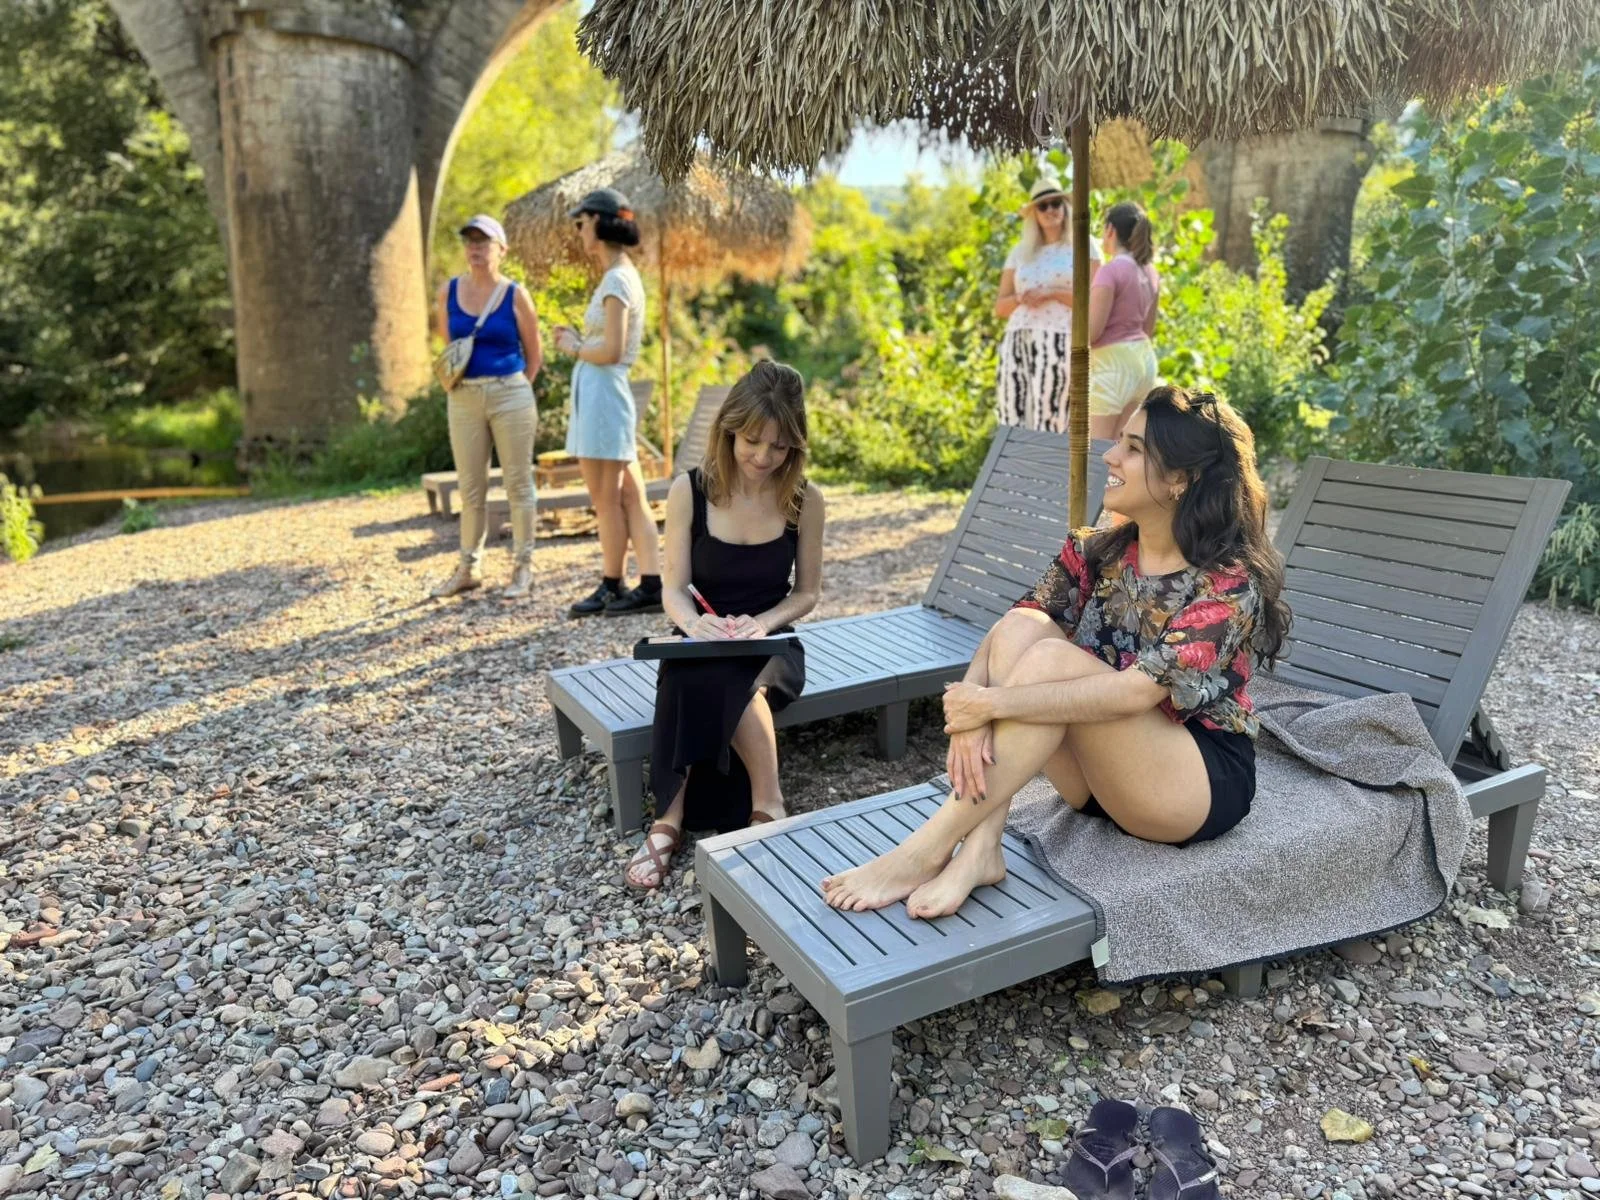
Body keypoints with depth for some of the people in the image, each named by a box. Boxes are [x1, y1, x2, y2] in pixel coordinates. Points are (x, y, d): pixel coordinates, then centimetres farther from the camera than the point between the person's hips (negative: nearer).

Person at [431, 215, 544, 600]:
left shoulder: (515, 295, -3)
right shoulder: (449, 292, 6)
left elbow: (534, 356, 3)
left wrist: (510, 387, 6)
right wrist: (454, 377, 14)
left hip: (510, 395, -3)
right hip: (463, 398, 3)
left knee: (518, 483, 2)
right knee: (470, 487, 10)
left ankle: (523, 567, 11)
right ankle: (469, 567, 20)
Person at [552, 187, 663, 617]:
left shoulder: (617, 280, -13)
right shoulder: (623, 275, 16)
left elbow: (610, 351, -20)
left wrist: (574, 347, -5)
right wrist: (578, 339, 9)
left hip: (602, 392, -10)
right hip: (602, 393, 10)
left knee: (606, 498, -1)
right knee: (628, 496, 7)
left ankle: (612, 588, 10)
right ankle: (651, 585, 9)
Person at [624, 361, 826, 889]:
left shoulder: (805, 500, -4)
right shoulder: (689, 491, -6)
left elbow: (807, 592, 3)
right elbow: (674, 590, -5)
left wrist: (763, 623, -18)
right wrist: (695, 623, -30)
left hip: (771, 644, 0)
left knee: (724, 686, -36)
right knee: (695, 680, -36)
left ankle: (672, 821, -22)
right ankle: (768, 808, -25)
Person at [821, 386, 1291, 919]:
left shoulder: (1229, 583, -17)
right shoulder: (1095, 554, 0)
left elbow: (1139, 691, -31)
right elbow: (998, 640, -10)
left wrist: (994, 703, -34)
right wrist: (971, 709, -31)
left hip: (1206, 781, -5)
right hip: (1103, 773, 6)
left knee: (1053, 658, -30)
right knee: (1017, 629, -21)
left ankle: (926, 852, -29)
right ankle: (979, 848, -29)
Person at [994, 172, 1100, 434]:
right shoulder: (1019, 252, 19)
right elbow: (999, 307, 16)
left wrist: (1053, 294, -10)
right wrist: (1020, 298, -4)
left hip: (1059, 342, -3)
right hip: (1018, 342, 4)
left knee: (1048, 425, -15)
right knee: (1013, 423, -6)